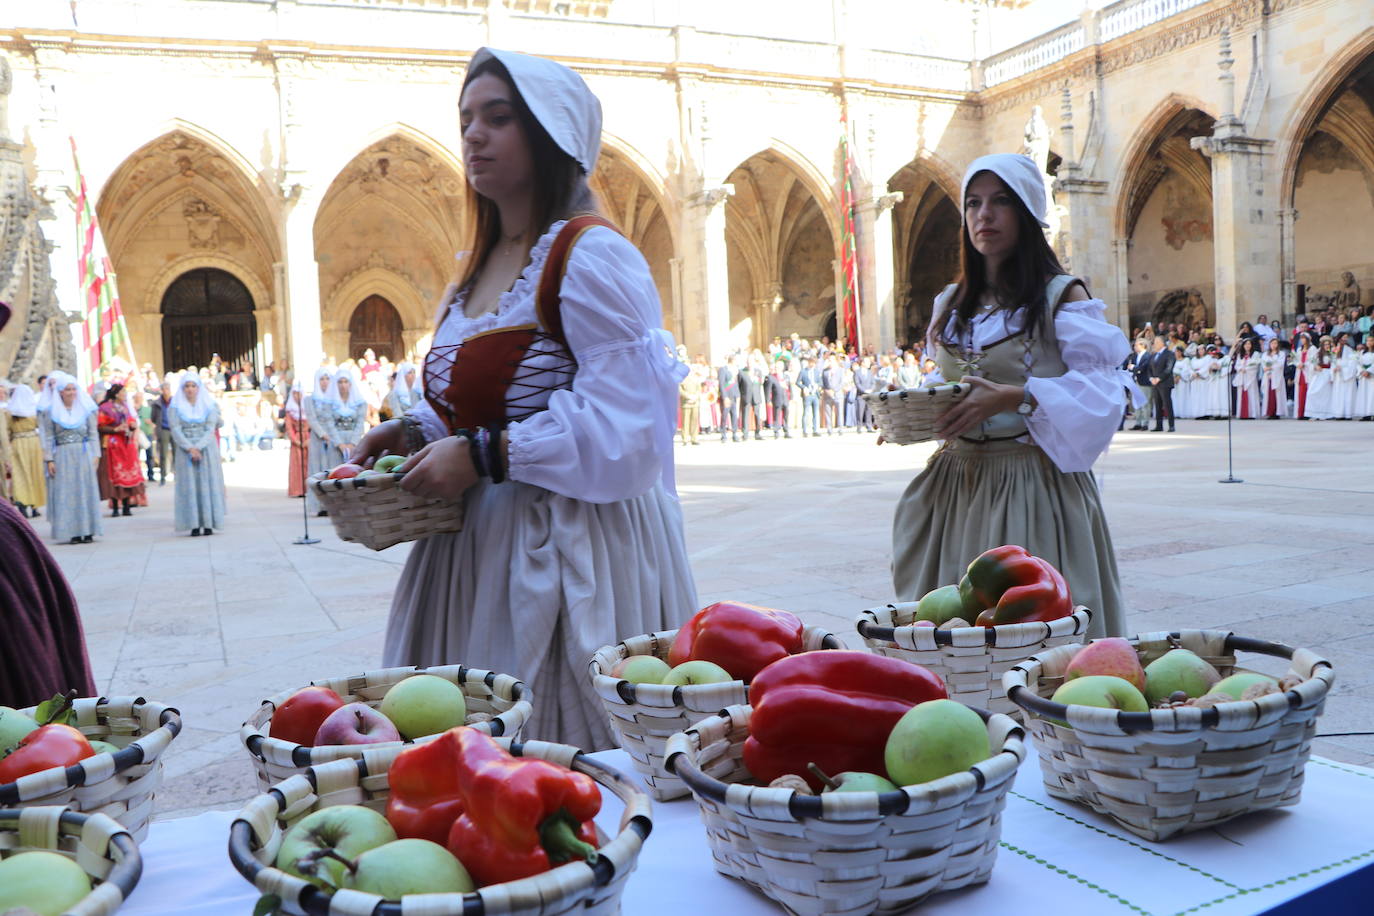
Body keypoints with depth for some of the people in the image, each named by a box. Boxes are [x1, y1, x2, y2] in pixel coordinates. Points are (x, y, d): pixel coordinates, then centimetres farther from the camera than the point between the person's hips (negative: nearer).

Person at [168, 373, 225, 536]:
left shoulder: (209, 405, 5)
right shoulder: (176, 406, 5)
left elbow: (211, 428, -3)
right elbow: (176, 430, -4)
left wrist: (199, 447, -15)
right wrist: (190, 448, -17)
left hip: (207, 449, 0)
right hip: (185, 450, 0)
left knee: (207, 483, -3)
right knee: (189, 485, -4)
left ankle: (209, 524, -2)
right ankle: (194, 525, -5)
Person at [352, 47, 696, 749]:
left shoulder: (593, 257, -12)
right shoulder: (474, 275, 14)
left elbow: (623, 428, -20)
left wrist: (481, 456, -20)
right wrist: (415, 431, 6)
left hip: (573, 554, -8)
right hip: (478, 552, 8)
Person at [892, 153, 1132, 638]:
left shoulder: (1062, 296, -2)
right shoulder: (950, 305, 13)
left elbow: (1102, 387, -10)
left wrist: (1013, 398, -22)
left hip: (1035, 486, -5)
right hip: (955, 486, 5)